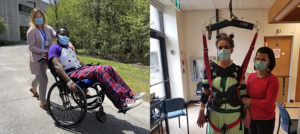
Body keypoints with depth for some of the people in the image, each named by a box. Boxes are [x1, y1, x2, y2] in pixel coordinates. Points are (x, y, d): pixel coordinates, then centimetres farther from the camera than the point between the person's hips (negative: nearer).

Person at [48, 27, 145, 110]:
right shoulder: (54, 48, 0)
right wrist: (69, 82, -29)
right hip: (72, 74, -8)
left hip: (81, 69, 8)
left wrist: (88, 68, 15)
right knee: (100, 70, -31)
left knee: (107, 68, -15)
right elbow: (57, 66, -16)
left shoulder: (67, 47, 28)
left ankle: (129, 95, -20)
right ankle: (122, 101, -38)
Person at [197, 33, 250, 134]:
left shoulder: (238, 70, -3)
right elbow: (204, 92, -2)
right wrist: (201, 113, -2)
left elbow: (243, 94, 2)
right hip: (214, 114, 0)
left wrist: (247, 113, 1)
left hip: (234, 114, 1)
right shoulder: (210, 68, -6)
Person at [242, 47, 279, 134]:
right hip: (251, 117, 4)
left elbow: (269, 103, -18)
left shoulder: (272, 80, -16)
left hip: (265, 120, -4)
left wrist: (250, 101, -17)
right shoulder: (250, 76, -2)